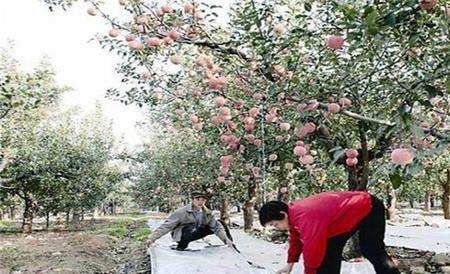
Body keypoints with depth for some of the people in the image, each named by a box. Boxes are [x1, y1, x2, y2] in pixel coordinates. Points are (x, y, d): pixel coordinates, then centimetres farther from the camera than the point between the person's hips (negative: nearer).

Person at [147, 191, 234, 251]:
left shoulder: (207, 213, -4)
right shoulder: (182, 212, -19)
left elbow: (216, 226, -8)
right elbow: (167, 226, -21)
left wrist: (226, 239, -24)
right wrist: (152, 238, -29)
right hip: (181, 235, -5)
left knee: (220, 223, -3)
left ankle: (232, 248, 11)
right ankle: (180, 249, -17)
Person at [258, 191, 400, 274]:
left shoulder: (306, 218, -36)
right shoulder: (294, 213, -2)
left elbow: (312, 248, -30)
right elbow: (296, 239, 14)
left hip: (369, 209, -10)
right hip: (351, 213, 10)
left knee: (373, 251, -13)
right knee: (331, 248, 8)